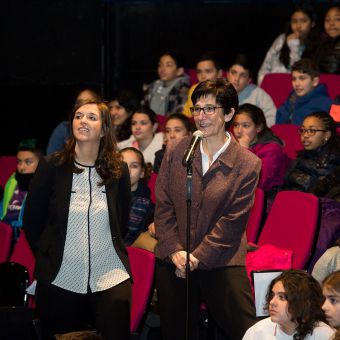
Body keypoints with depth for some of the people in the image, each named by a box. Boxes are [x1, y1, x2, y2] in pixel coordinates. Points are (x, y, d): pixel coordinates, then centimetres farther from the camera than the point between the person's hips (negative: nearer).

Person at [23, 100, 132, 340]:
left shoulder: (118, 170, 3)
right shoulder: (51, 166, -2)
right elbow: (32, 221, 5)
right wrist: (47, 259, 9)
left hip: (111, 280, 1)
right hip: (60, 280, -1)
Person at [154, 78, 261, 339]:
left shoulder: (248, 164, -6)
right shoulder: (176, 151, 4)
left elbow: (233, 221, -9)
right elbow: (163, 205, 3)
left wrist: (197, 257, -13)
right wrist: (174, 251, -8)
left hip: (222, 263, -3)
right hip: (172, 263, 3)